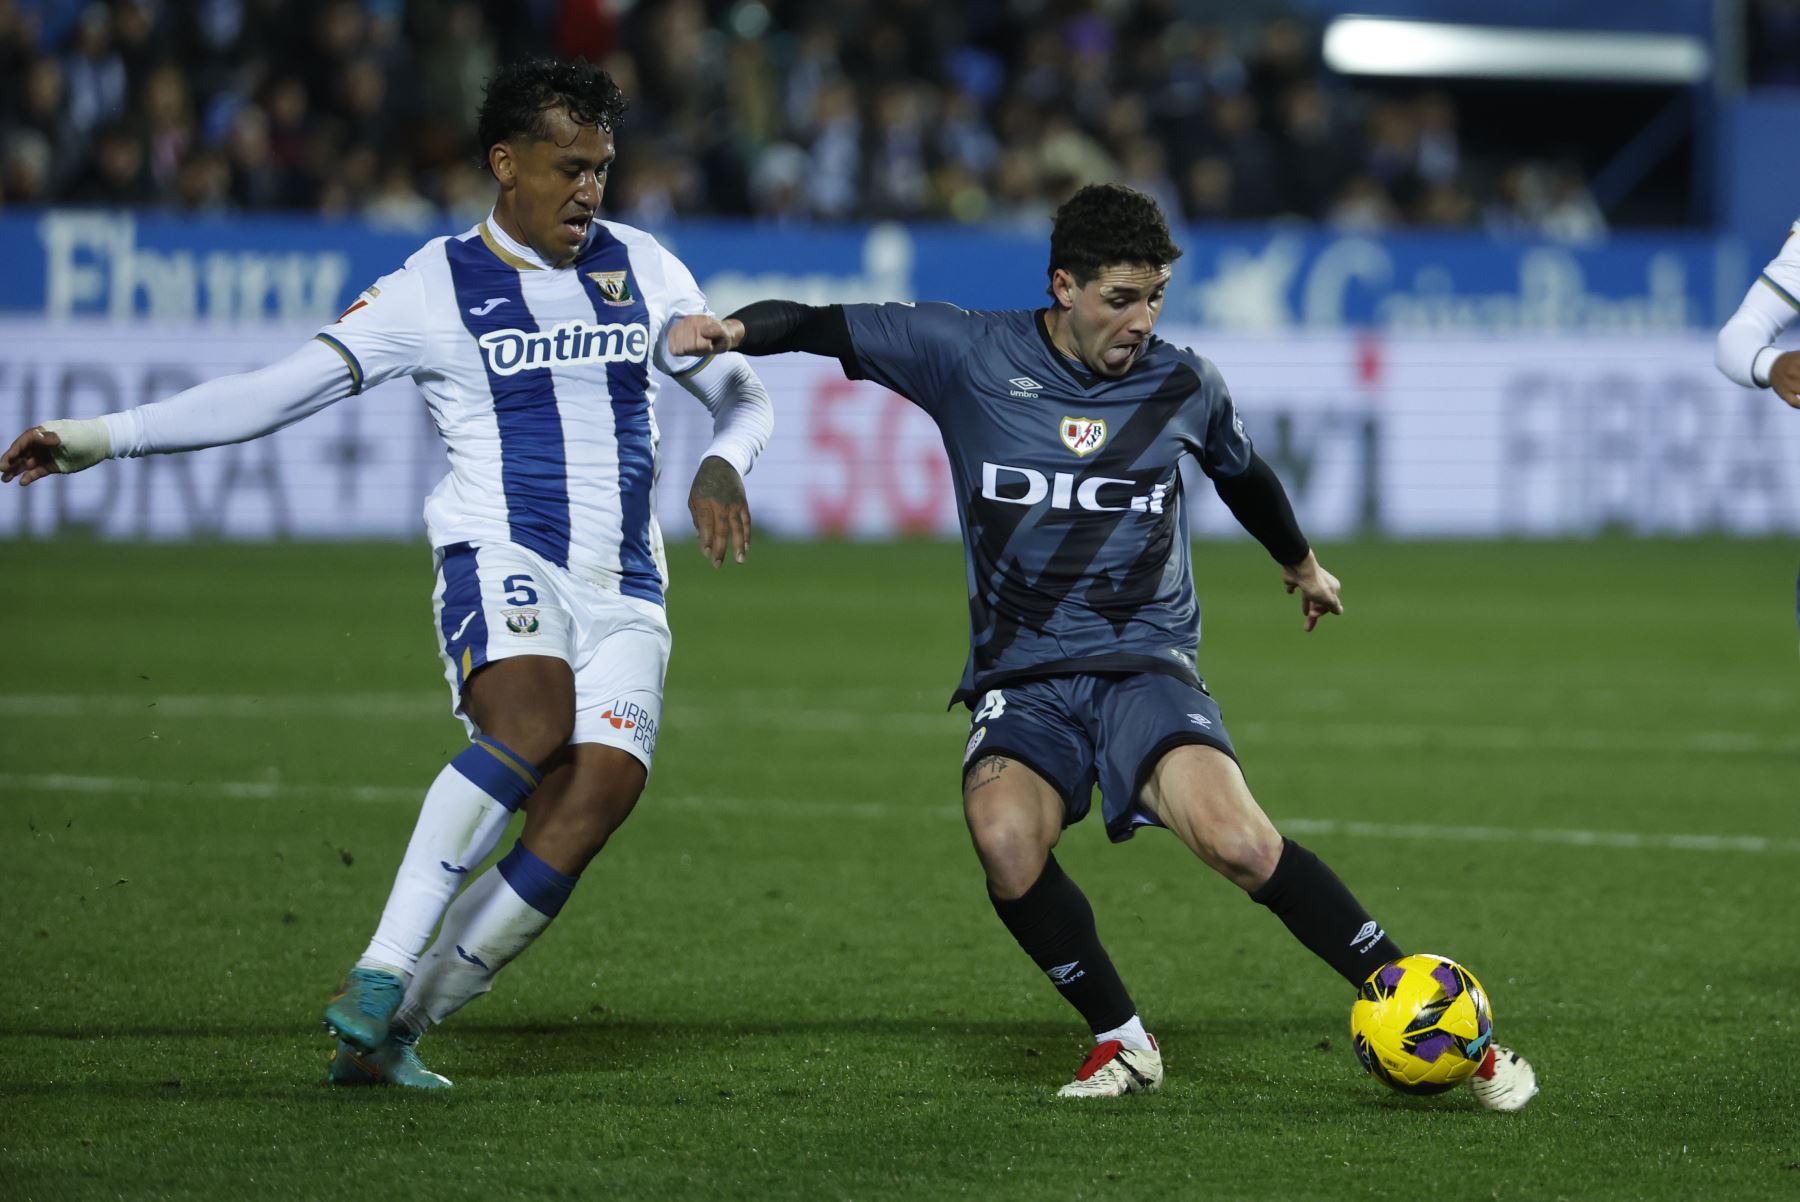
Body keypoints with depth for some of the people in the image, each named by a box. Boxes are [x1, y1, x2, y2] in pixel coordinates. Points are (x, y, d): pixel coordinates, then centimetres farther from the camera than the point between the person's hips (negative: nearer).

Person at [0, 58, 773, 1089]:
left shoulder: (643, 269, 15)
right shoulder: (438, 287, 4)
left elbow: (743, 394, 24)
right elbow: (276, 393, 0)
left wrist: (724, 465, 0)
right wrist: (98, 439, -8)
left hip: (625, 595, 4)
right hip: (505, 565, -3)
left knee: (600, 790, -20)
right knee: (531, 724, -34)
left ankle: (389, 1033, -17)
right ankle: (379, 976, -36)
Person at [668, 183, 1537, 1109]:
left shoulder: (1184, 385, 5)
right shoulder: (969, 356, -1)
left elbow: (1241, 471, 26)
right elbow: (821, 327, 1)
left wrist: (1301, 563, 44)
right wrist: (731, 328, -21)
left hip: (1147, 667, 0)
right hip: (1019, 677, 0)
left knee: (1238, 841, -28)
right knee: (1004, 836, -32)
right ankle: (1121, 1041, -8)